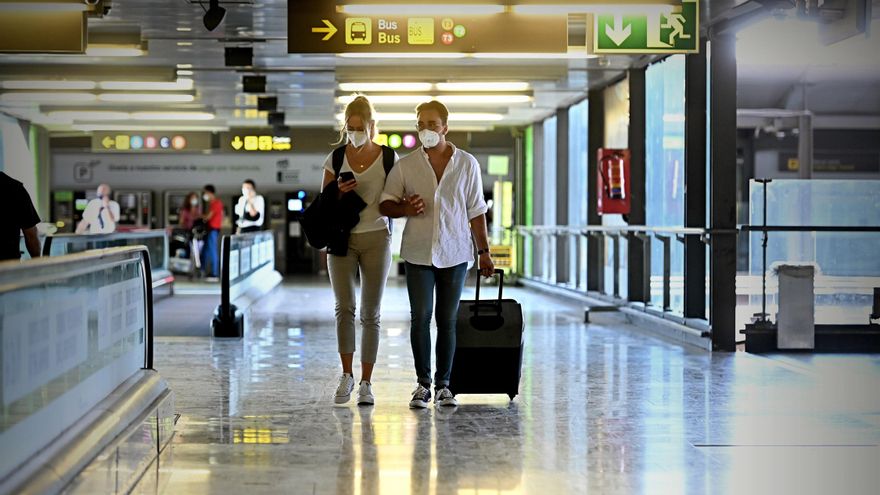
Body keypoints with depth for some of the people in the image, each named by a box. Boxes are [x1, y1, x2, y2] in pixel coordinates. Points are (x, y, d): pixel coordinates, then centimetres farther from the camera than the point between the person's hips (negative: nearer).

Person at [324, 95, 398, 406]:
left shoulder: (388, 158, -1)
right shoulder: (335, 158, 2)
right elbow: (322, 203, 7)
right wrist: (338, 192, -14)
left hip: (376, 239, -1)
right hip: (342, 239, 1)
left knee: (370, 313, 2)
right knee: (344, 308, -5)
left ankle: (366, 383, 8)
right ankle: (347, 376, 7)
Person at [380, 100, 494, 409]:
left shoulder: (467, 164, 4)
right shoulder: (405, 166, 3)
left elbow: (476, 212, 7)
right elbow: (385, 204, 6)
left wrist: (484, 252, 5)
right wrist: (404, 209, -15)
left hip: (454, 254, 0)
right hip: (418, 253, 0)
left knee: (448, 320, 4)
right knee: (420, 317, -3)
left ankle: (443, 385, 11)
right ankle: (423, 384, 6)